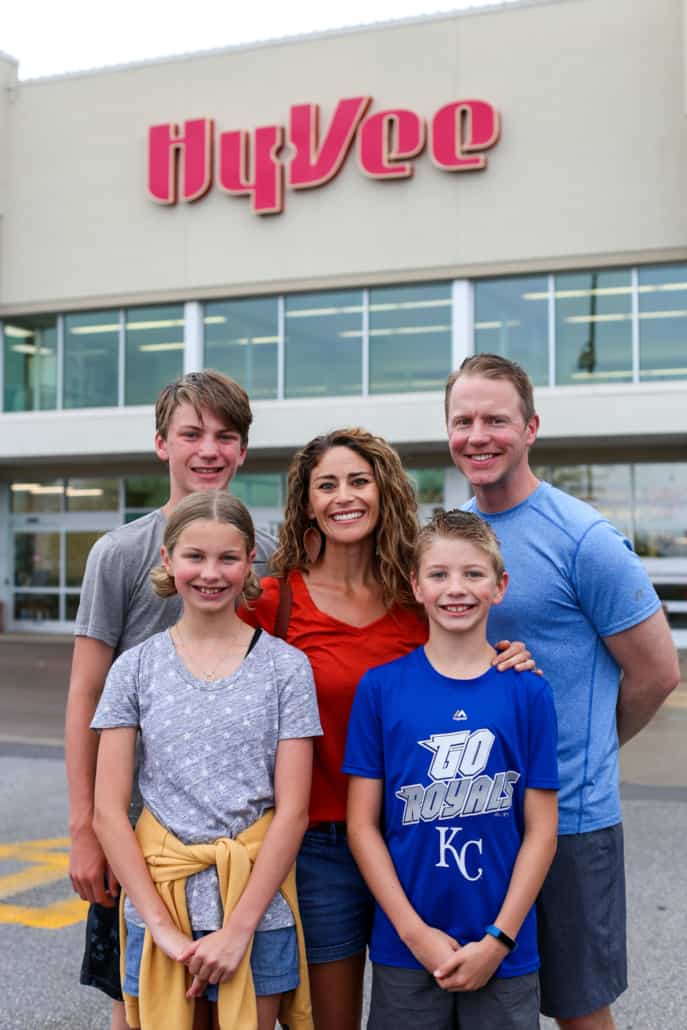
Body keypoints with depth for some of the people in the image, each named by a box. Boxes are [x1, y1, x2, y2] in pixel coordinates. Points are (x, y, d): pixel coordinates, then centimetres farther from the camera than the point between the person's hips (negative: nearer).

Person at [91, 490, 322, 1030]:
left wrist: (239, 926, -12)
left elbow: (292, 811, -6)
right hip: (158, 910, 1)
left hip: (258, 912, -1)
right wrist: (162, 925, -10)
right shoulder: (135, 668, 0)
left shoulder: (285, 666, -3)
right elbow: (109, 812, -2)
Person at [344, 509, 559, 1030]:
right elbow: (362, 824, -3)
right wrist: (415, 932, -8)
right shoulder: (380, 687, -4)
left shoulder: (528, 692, -3)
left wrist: (497, 940, -8)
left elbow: (541, 830, -2)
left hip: (503, 953, 0)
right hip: (404, 949, 0)